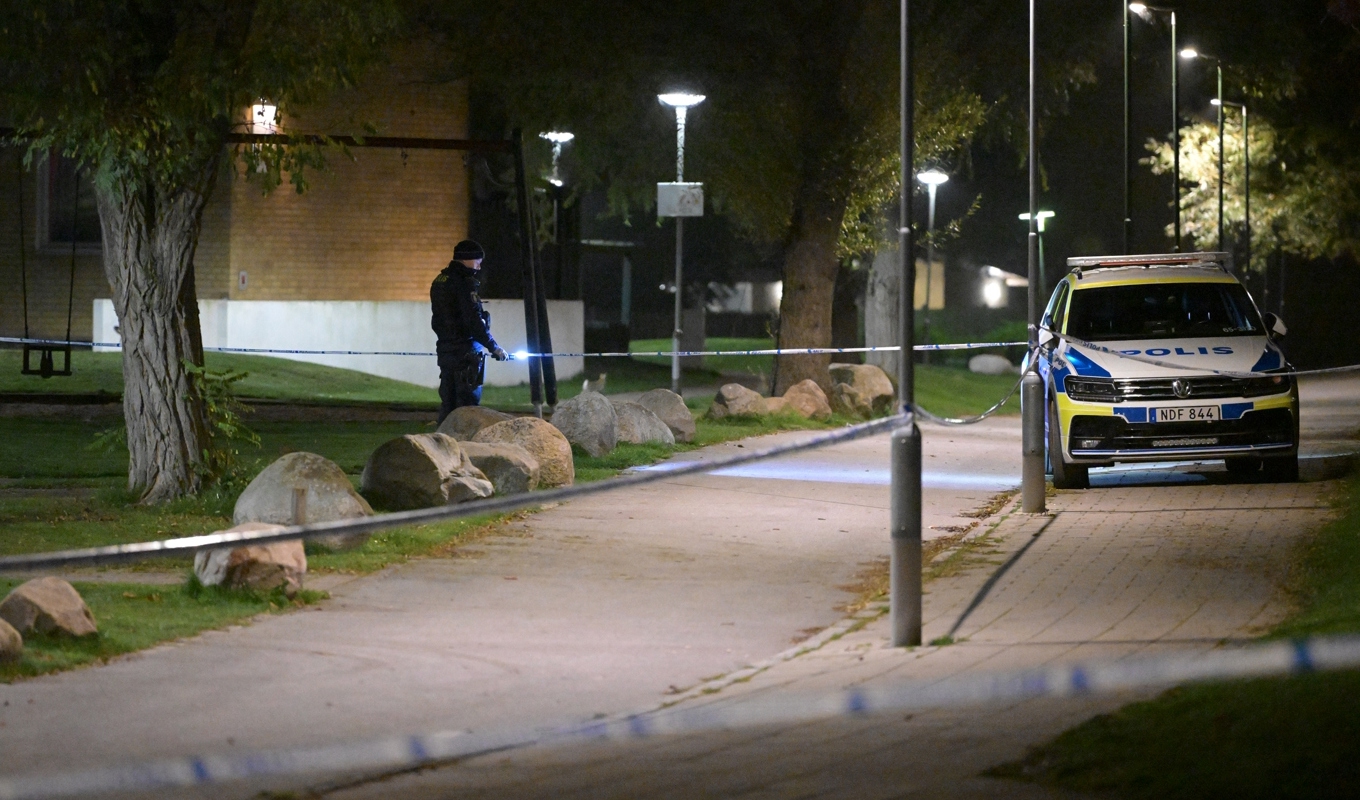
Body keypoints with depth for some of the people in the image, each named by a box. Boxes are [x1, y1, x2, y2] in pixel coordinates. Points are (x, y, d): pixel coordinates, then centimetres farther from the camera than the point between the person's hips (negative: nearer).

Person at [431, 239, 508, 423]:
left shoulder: (439, 281, 14)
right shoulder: (463, 283, -14)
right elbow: (474, 321, -18)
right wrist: (494, 347, -11)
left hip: (445, 350, 9)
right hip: (465, 352, -9)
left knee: (448, 402, 11)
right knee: (469, 403, -7)